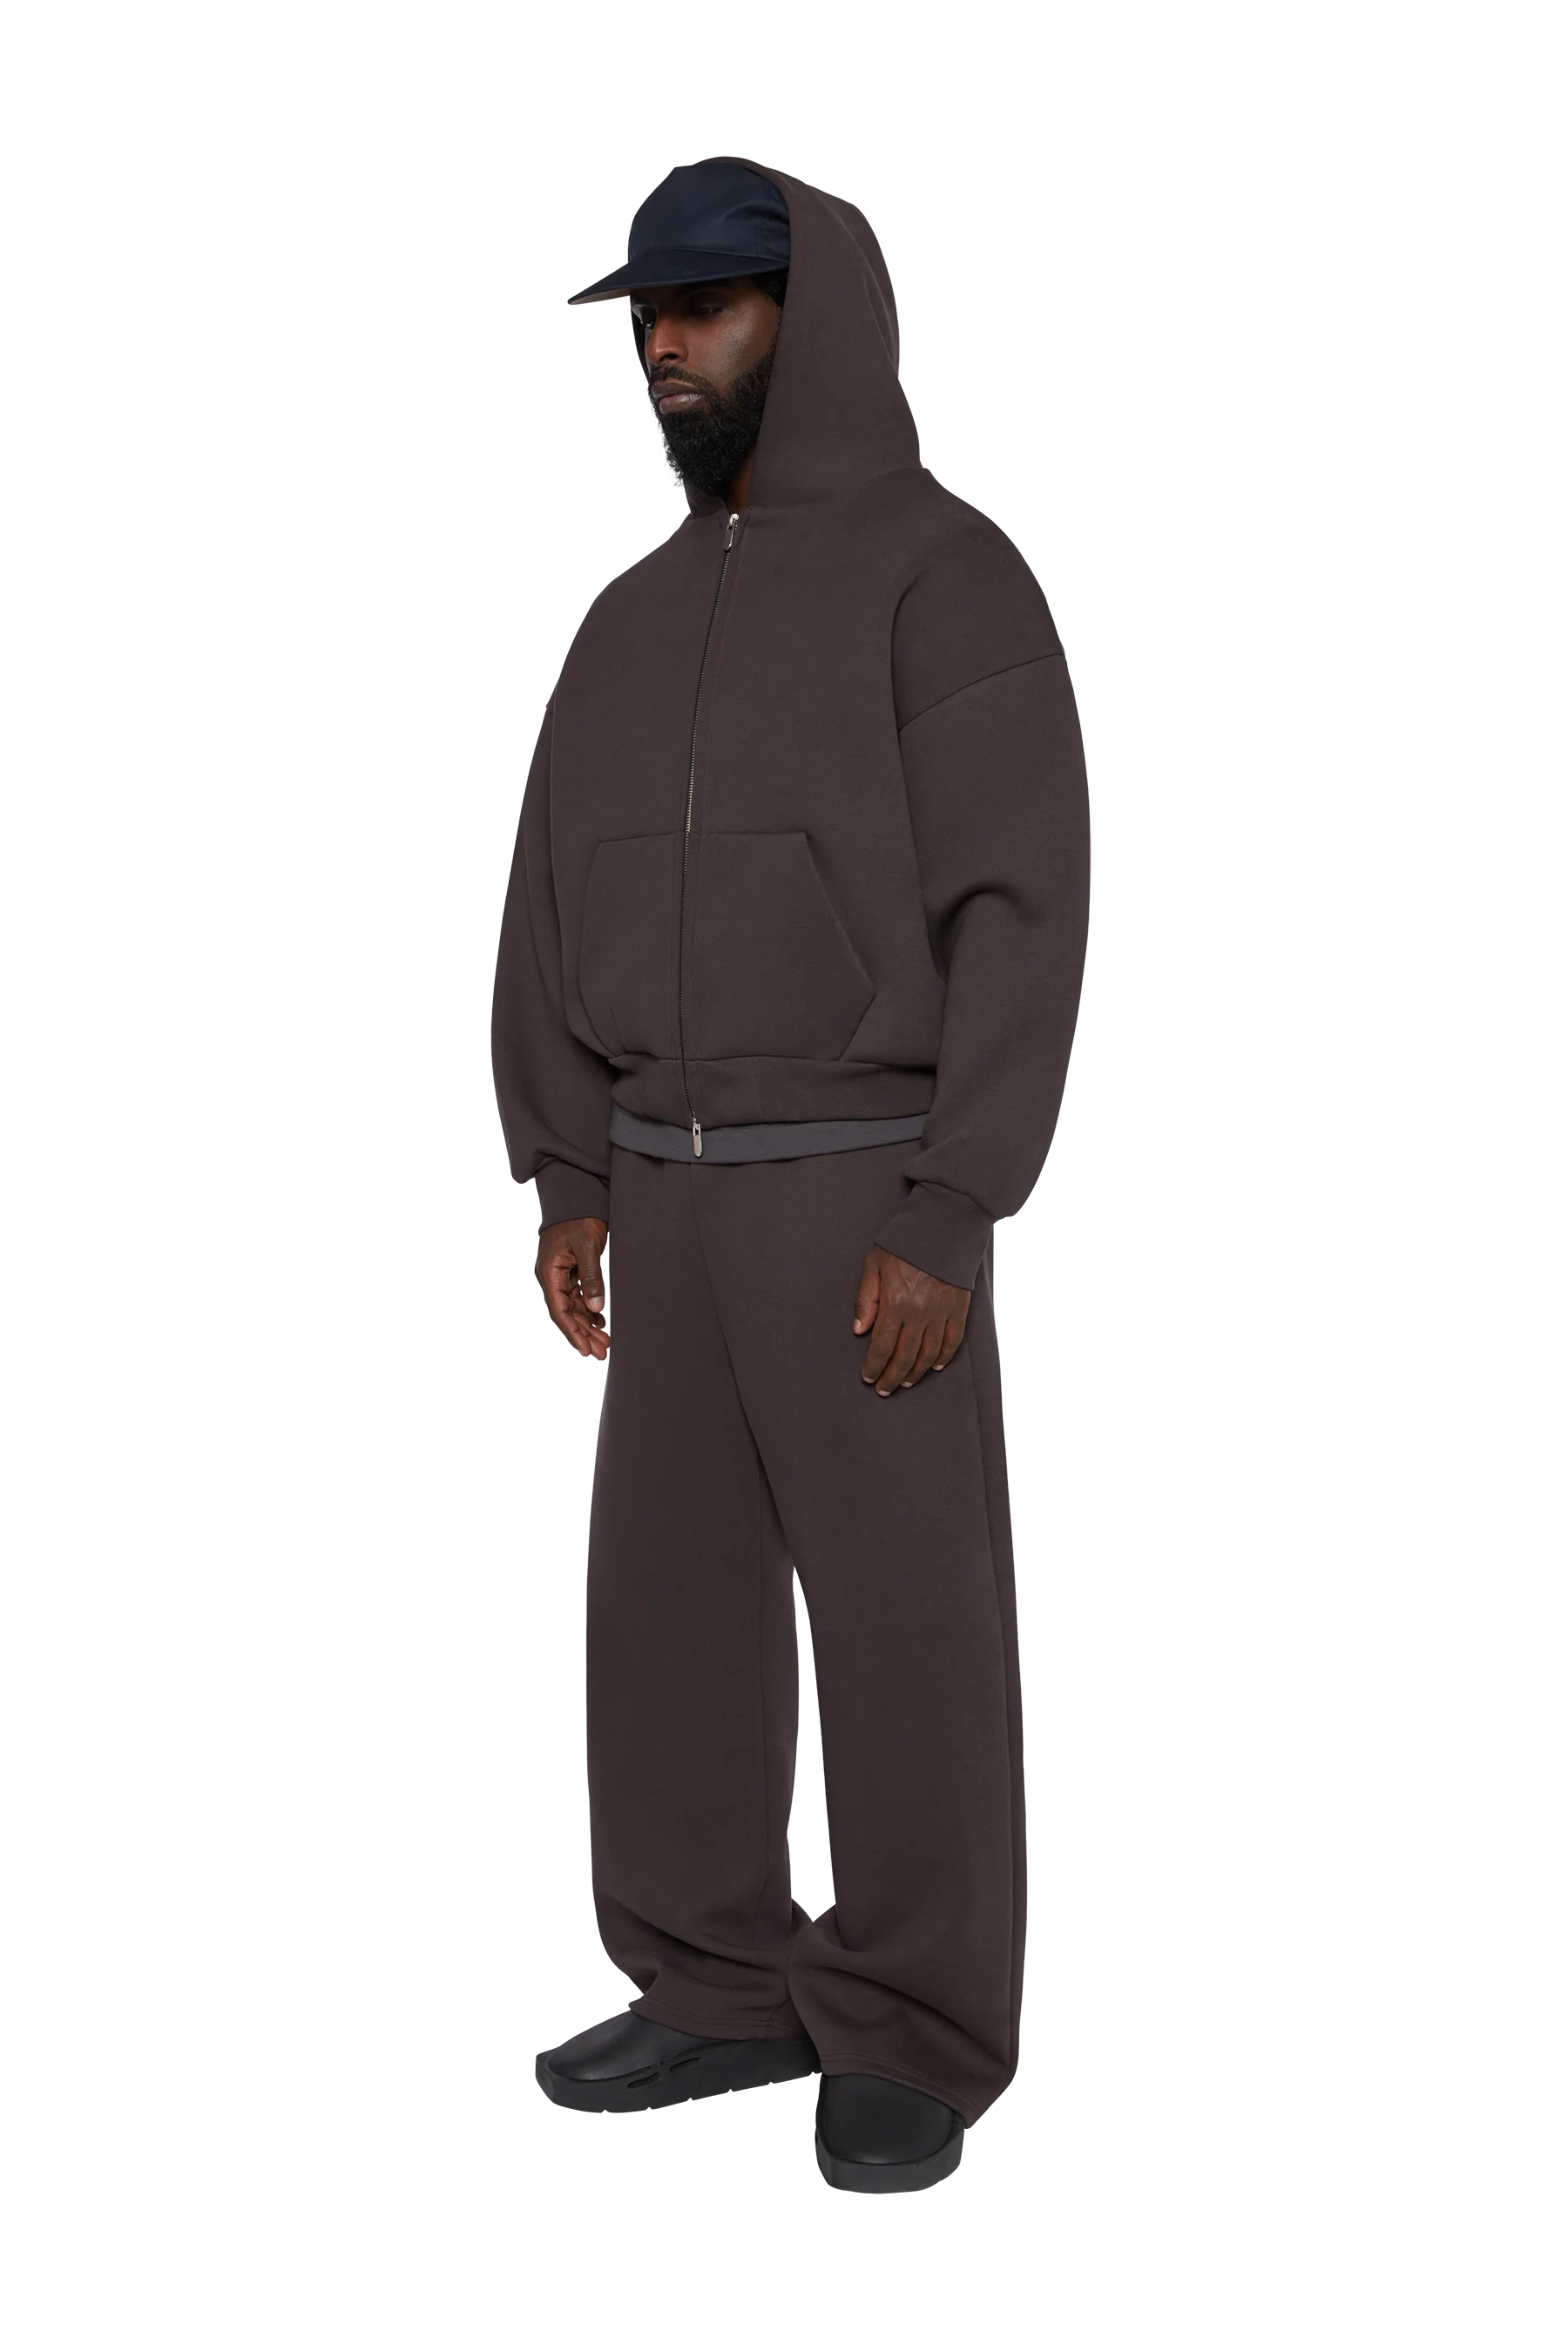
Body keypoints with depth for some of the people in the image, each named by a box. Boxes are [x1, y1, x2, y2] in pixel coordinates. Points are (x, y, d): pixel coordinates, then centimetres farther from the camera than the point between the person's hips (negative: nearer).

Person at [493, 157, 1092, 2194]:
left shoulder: (952, 577, -9)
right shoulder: (635, 617, 13)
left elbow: (1023, 916, -15)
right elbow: (551, 918, 13)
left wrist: (948, 1224, -20)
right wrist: (567, 1188, 5)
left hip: (867, 1193, -6)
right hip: (672, 1192, 7)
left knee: (903, 1621, -3)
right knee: (676, 1593, 9)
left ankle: (918, 2044, 8)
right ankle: (719, 1990, 21)